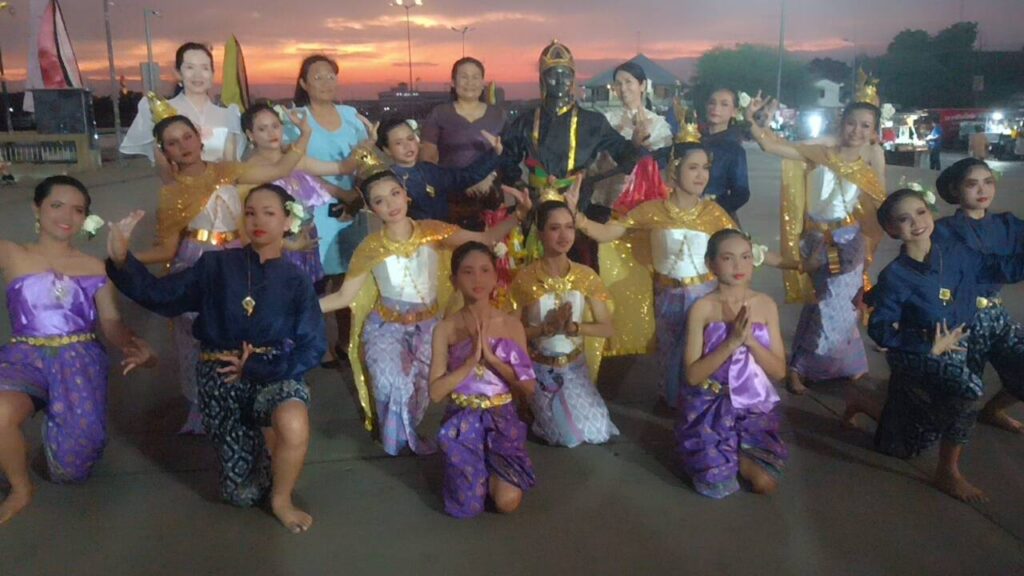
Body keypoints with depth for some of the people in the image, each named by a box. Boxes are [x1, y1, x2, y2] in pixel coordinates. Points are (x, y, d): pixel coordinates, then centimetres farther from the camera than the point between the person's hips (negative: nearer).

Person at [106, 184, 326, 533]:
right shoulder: (216, 265, 3)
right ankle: (262, 438, 32)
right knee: (243, 493, -2)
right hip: (222, 378, 1)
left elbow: (312, 349, -4)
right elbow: (160, 296, 0)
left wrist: (254, 368, -13)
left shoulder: (295, 281, 2)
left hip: (274, 374, -1)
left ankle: (281, 500, -6)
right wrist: (120, 259, -15)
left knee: (294, 425, -37)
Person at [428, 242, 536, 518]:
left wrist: (490, 356, -20)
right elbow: (435, 392, -11)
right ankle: (481, 472, 26)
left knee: (507, 501, -13)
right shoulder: (445, 329, -7)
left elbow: (529, 388, -8)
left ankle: (492, 471, 20)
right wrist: (471, 360, -23)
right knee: (469, 506, -6)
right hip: (462, 420, 0)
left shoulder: (512, 325, -5)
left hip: (502, 419, 1)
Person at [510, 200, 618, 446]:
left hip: (576, 366, 3)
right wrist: (548, 326, -30)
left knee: (598, 433, -1)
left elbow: (606, 328, -7)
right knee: (569, 436, -7)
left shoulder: (586, 276, -8)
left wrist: (573, 326, -24)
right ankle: (534, 411, 23)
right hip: (540, 368, -3)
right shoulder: (525, 278, -17)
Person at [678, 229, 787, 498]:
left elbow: (779, 371, -2)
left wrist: (749, 339, -19)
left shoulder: (766, 304, -1)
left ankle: (733, 455, 17)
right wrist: (731, 341, -23)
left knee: (766, 483, -14)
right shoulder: (702, 308, -9)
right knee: (717, 484, -16)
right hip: (710, 406, -2)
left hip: (754, 406, 3)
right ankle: (733, 457, 18)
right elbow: (693, 375, -13)